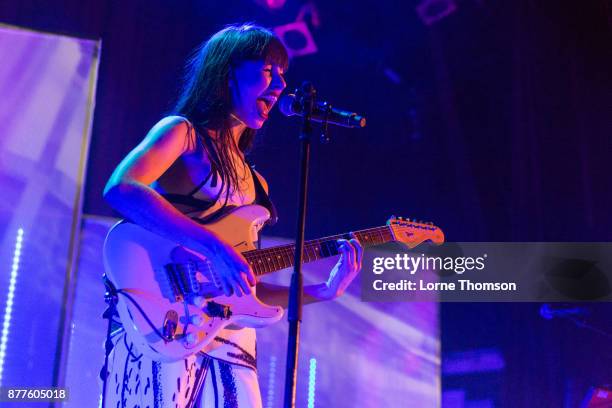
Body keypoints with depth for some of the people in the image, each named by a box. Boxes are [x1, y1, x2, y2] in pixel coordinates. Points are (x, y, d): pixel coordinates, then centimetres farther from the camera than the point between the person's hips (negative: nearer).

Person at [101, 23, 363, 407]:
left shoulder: (255, 181, 21)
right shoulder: (183, 132, 2)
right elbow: (119, 189, -19)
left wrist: (324, 290, 7)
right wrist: (215, 247, -26)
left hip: (230, 340, 7)